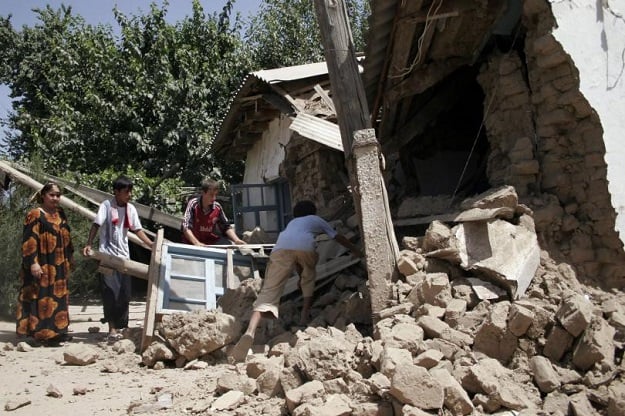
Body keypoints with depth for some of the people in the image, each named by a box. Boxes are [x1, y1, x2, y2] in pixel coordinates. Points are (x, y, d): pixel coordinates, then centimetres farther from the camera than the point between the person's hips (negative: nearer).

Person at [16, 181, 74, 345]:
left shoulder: (60, 213, 13)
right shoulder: (35, 215, -10)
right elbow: (29, 241, -16)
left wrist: (69, 257, 21)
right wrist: (33, 263, -23)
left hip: (58, 266, 8)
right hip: (42, 266, -8)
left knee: (58, 297, 11)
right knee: (42, 298, -6)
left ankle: (56, 329, 19)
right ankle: (41, 332, -3)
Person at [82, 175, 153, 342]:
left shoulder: (131, 208, 7)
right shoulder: (106, 205, -8)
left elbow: (137, 230, 7)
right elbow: (96, 225, -13)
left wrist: (152, 245, -1)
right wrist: (88, 245, -24)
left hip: (124, 255, 6)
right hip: (108, 255, -5)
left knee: (124, 294, 9)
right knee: (110, 293, -7)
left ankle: (120, 327, 22)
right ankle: (112, 329, -4)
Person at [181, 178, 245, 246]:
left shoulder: (217, 207, -5)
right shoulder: (193, 204, -15)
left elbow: (226, 227, 4)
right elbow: (186, 228, -20)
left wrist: (237, 240, -11)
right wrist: (197, 243, -33)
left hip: (211, 242, 3)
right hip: (192, 243, -3)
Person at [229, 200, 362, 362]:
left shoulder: (292, 222, 47)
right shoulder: (317, 220, 40)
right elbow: (339, 237, 47)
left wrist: (301, 274, 66)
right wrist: (357, 251, 62)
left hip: (281, 248, 2)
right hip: (305, 247, -2)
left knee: (269, 292, -8)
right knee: (309, 278, 31)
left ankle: (250, 332, -28)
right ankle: (305, 316, 23)